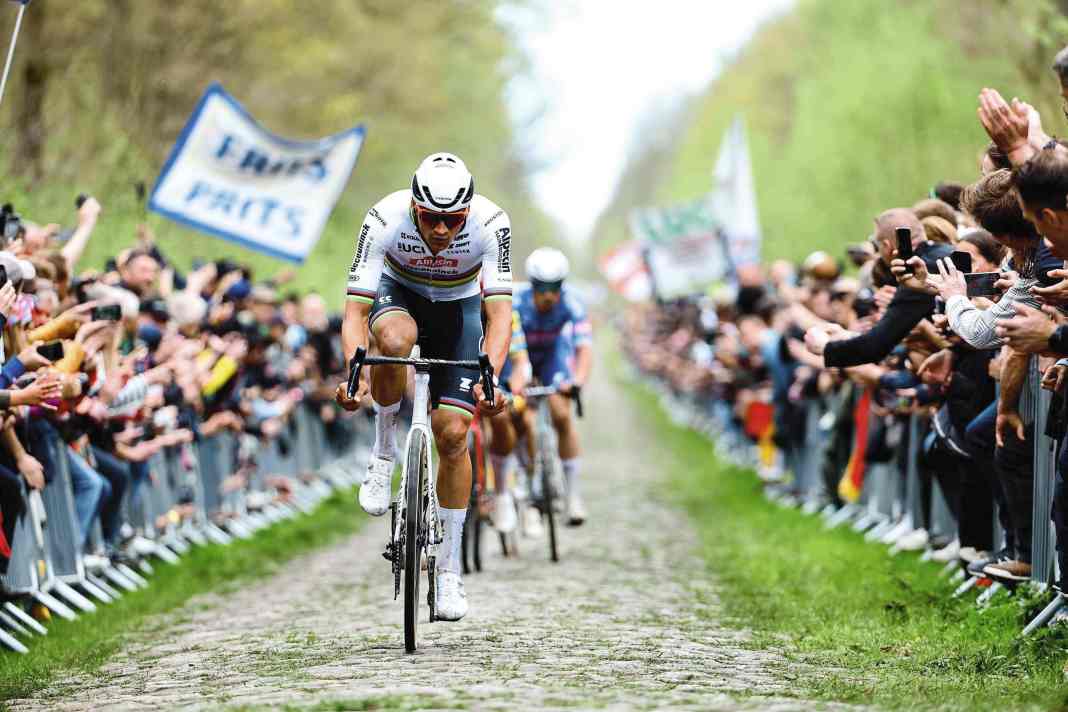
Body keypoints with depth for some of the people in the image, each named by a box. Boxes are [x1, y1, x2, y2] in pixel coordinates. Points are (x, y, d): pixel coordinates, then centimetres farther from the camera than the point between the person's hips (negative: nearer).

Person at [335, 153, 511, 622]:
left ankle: (448, 567, 5)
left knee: (453, 435, -10)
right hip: (398, 293, 0)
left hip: (457, 307, 1)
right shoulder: (385, 219, -34)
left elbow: (500, 313, -37)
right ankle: (384, 451, -13)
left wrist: (490, 377, -53)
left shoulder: (490, 224, -33)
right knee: (394, 340, -39)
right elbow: (355, 312, -35)